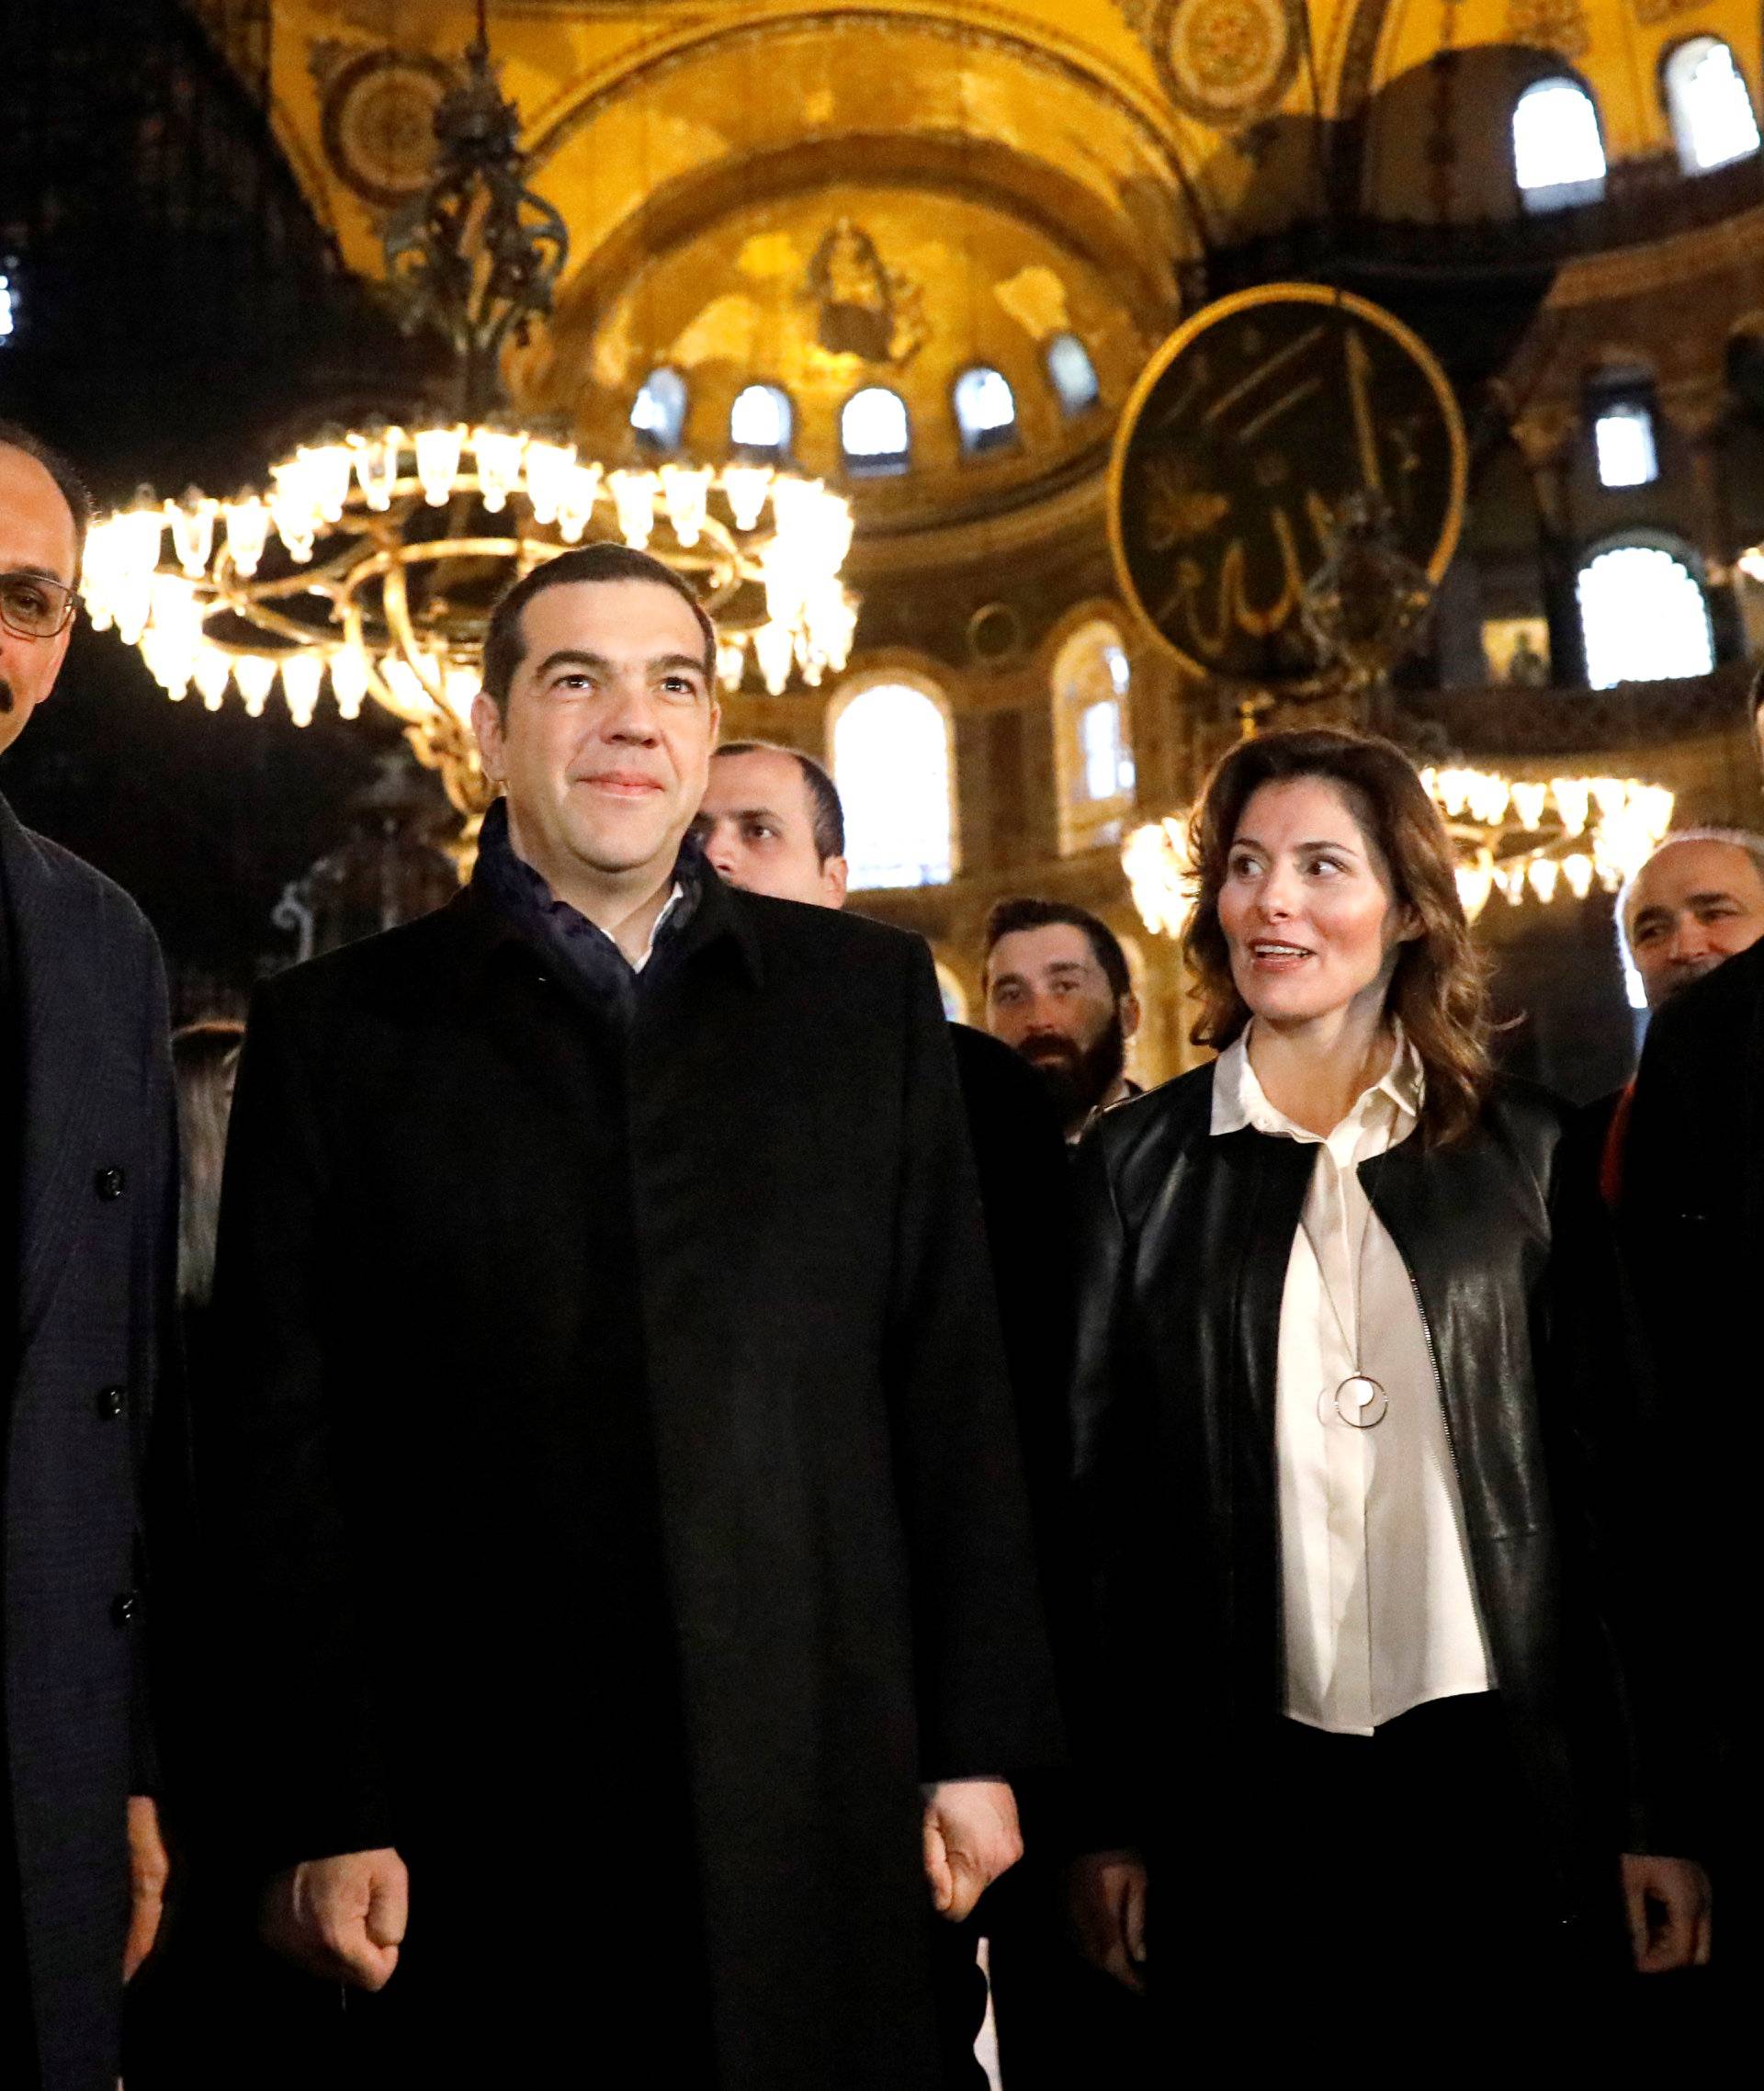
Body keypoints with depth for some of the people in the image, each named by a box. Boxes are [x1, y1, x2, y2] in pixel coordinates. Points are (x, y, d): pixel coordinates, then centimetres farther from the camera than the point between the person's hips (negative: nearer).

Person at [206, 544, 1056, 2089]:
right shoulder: (337, 1032, 3)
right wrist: (322, 1820, -4)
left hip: (823, 1804, 2)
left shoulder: (869, 996, 6)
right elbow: (283, 1444, 0)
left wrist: (978, 1744, 2)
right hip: (476, 1830, -1)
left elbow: (955, 1389, 4)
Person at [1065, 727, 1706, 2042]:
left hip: (1501, 1770, 1)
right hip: (1240, 1783, 0)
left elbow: (1607, 1479, 4)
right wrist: (1106, 1820, 0)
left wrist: (1650, 1808, 2)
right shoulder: (1137, 1165, 2)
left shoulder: (1522, 1152, 4)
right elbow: (1094, 1491, 2)